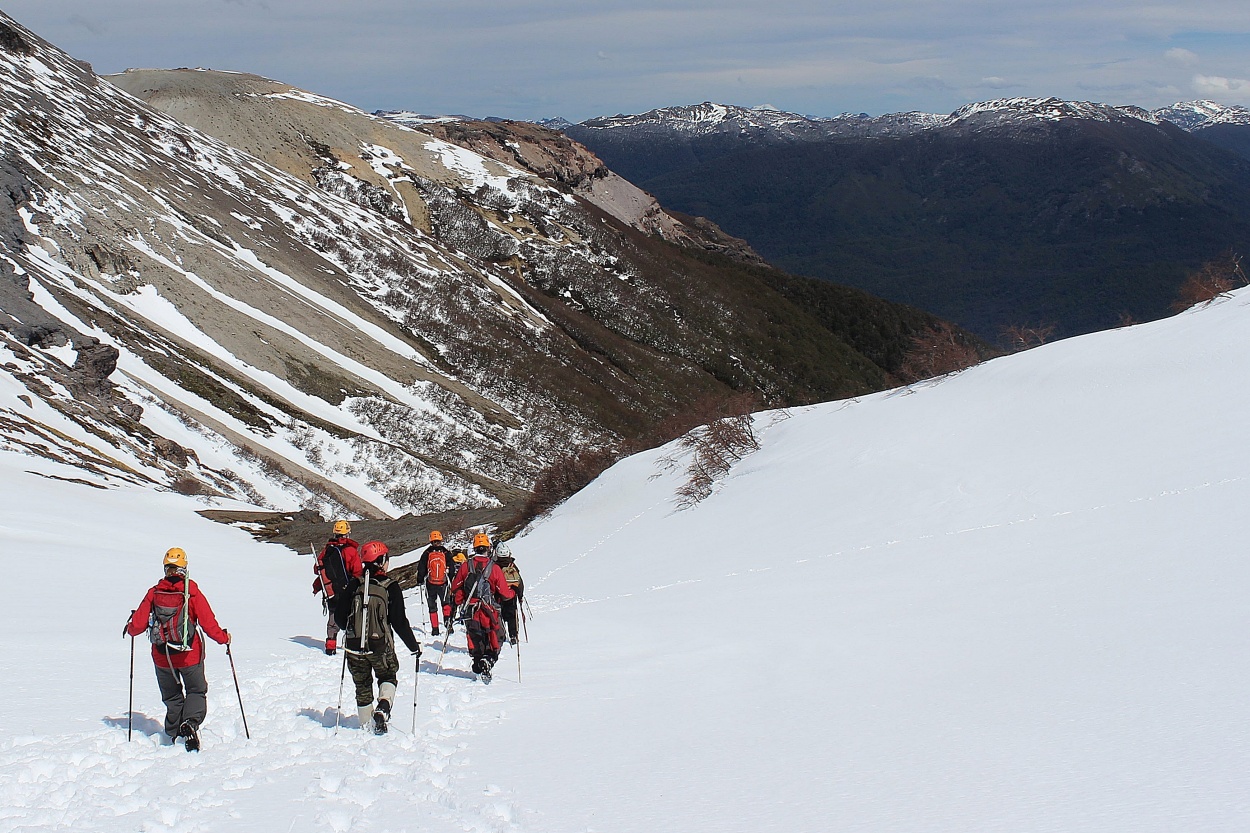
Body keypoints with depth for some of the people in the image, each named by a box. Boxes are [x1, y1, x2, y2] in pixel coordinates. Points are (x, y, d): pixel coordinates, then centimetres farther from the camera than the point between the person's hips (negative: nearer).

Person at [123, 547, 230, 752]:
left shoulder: (154, 592, -3)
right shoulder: (191, 592, -10)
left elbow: (138, 624, -1)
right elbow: (208, 622, -11)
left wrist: (130, 629, 22)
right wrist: (223, 638, 5)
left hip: (161, 656, 2)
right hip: (189, 655, -2)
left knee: (172, 697, 21)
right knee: (196, 691, 12)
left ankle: (174, 733, 19)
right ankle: (190, 722, -14)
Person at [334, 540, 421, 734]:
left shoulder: (354, 585, -1)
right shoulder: (391, 587, -10)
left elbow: (339, 615, 4)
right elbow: (399, 622, -10)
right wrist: (414, 646, 2)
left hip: (354, 646, 2)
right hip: (380, 646, -2)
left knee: (362, 686, 19)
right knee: (388, 677, 21)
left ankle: (367, 724, 20)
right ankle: (383, 708, -5)